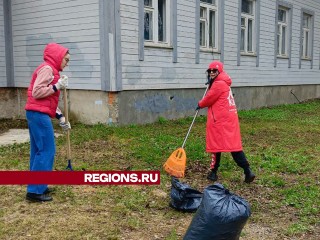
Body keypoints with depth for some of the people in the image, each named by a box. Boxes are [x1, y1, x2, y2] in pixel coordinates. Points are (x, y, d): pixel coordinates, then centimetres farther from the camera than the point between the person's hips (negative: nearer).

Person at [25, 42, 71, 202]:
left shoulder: (51, 70, 20)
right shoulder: (47, 69, -10)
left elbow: (50, 99, 20)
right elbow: (36, 93, -19)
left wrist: (61, 118, 16)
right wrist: (57, 86, -13)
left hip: (37, 114, 10)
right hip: (39, 114, -10)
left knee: (38, 150, 11)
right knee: (47, 151, -8)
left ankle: (38, 187, 18)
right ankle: (35, 190, -5)